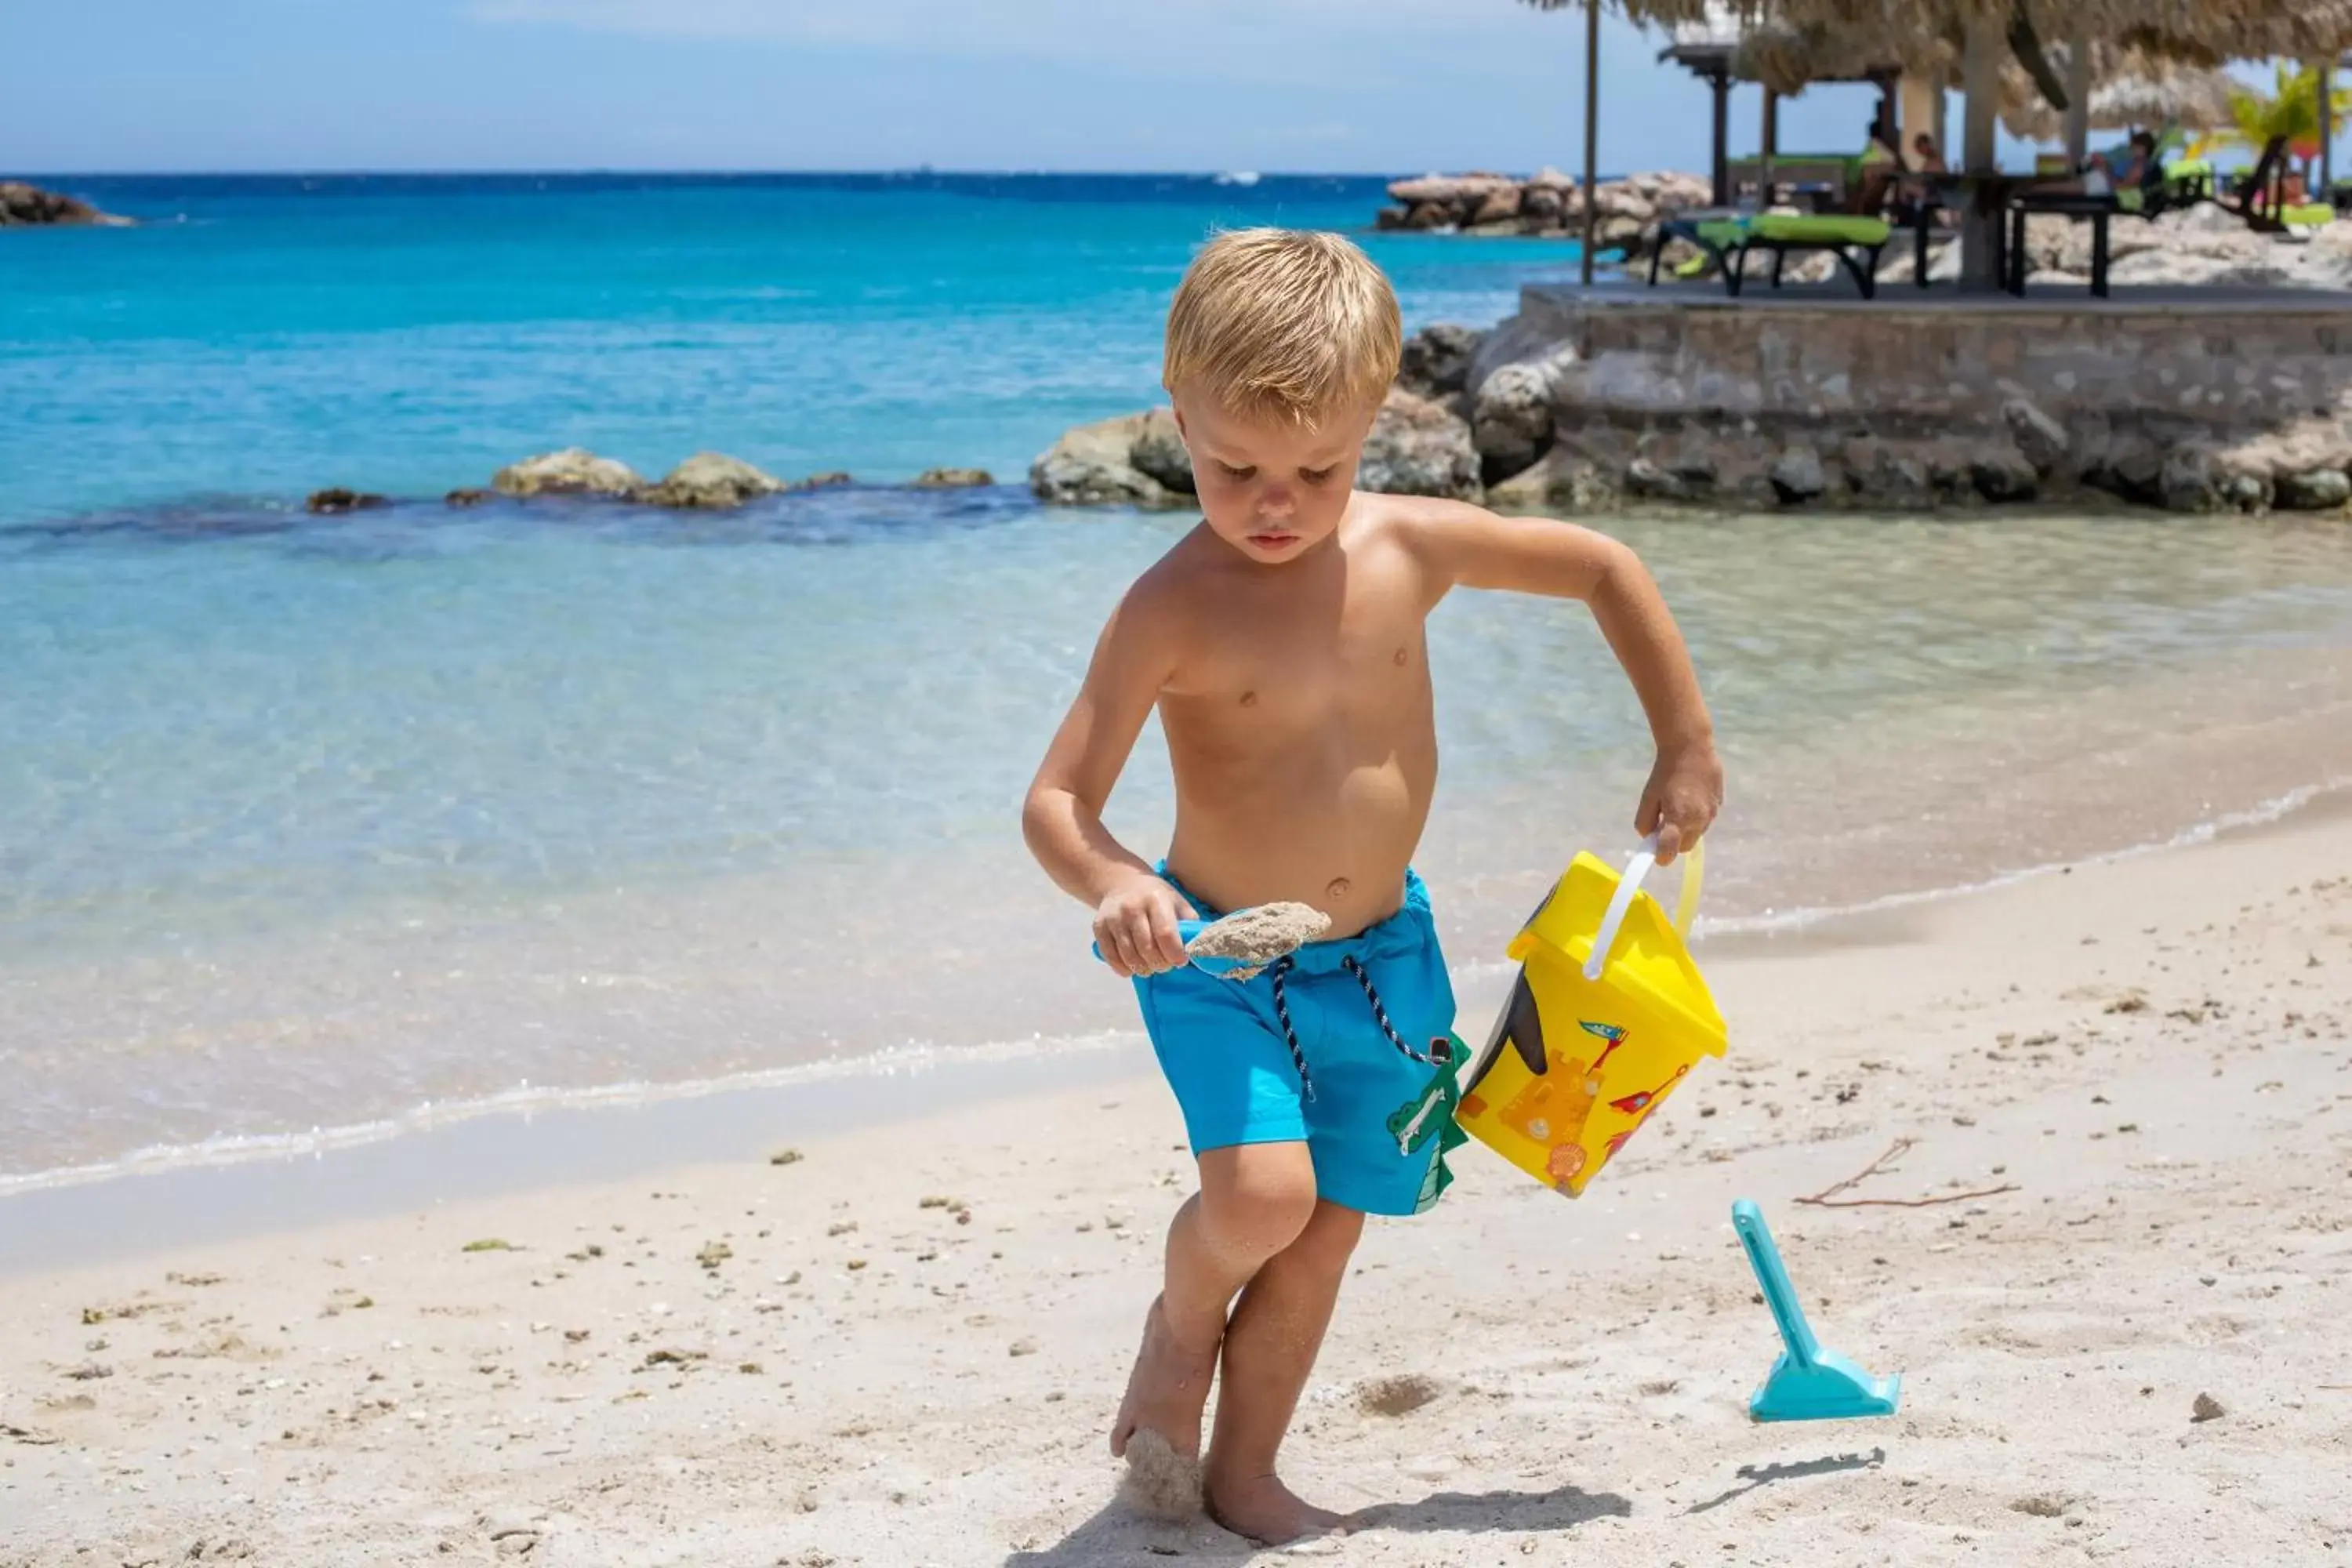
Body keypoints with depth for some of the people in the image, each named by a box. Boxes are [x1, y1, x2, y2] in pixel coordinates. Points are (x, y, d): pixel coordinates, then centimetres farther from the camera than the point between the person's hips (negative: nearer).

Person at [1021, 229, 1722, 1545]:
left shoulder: (1412, 548, -10)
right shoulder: (1176, 610, -20)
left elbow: (1607, 569, 5)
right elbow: (1057, 800, -20)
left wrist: (1687, 747, 5)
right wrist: (1112, 885, -42)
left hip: (1378, 952, 4)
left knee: (1327, 1232, 10)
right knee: (1262, 1190, -23)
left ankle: (1243, 1471, 28)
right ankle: (1182, 1323, 11)